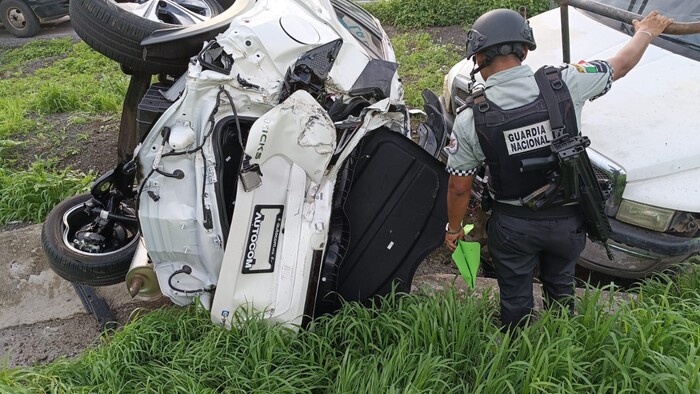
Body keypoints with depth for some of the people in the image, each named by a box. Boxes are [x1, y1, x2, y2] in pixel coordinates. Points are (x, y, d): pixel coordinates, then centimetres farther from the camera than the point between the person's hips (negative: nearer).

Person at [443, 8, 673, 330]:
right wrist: (646, 32, 25)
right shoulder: (565, 83, -17)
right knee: (561, 288, 29)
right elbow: (621, 65, 3)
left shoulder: (470, 119, -20)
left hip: (512, 225, -2)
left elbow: (459, 187, -12)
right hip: (567, 220, 3)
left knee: (515, 298, 21)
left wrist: (453, 228, 7)